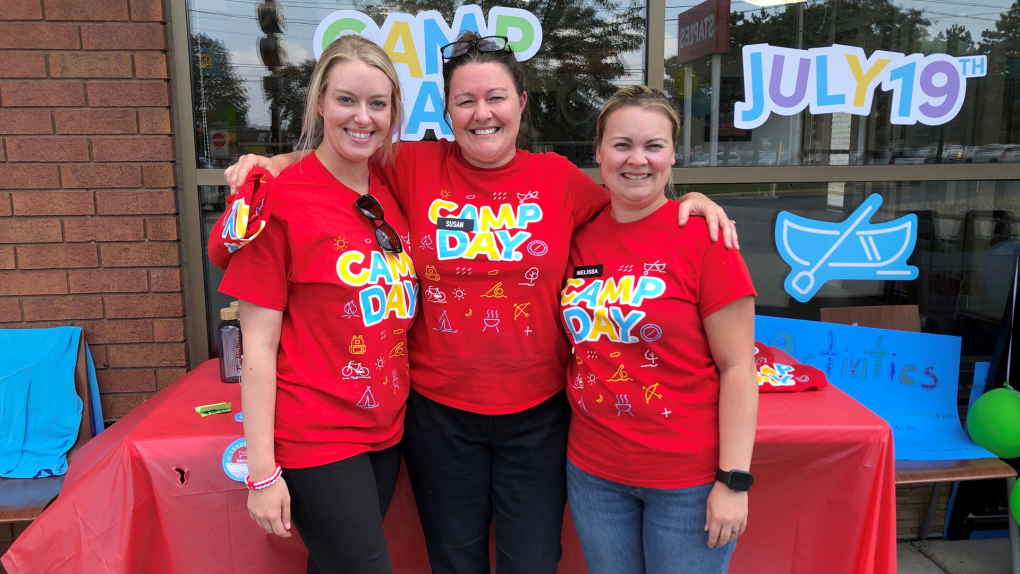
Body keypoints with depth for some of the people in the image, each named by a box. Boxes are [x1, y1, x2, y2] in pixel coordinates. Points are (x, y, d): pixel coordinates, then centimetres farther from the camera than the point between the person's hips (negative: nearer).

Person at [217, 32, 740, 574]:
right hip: (438, 408, 0)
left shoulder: (558, 177, -1)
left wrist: (690, 199, -4)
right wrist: (275, 162, -9)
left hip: (537, 410, 1)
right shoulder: (415, 167, -4)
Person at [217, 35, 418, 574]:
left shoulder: (390, 191, 3)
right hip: (315, 438, -5)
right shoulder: (281, 201, -14)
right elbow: (258, 346, -13)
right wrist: (261, 471, -12)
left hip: (385, 429, 6)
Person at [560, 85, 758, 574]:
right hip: (593, 472, 4)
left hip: (689, 479, -3)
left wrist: (734, 480, -12)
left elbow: (737, 368, -10)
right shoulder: (579, 235, 0)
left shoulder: (702, 236, -11)